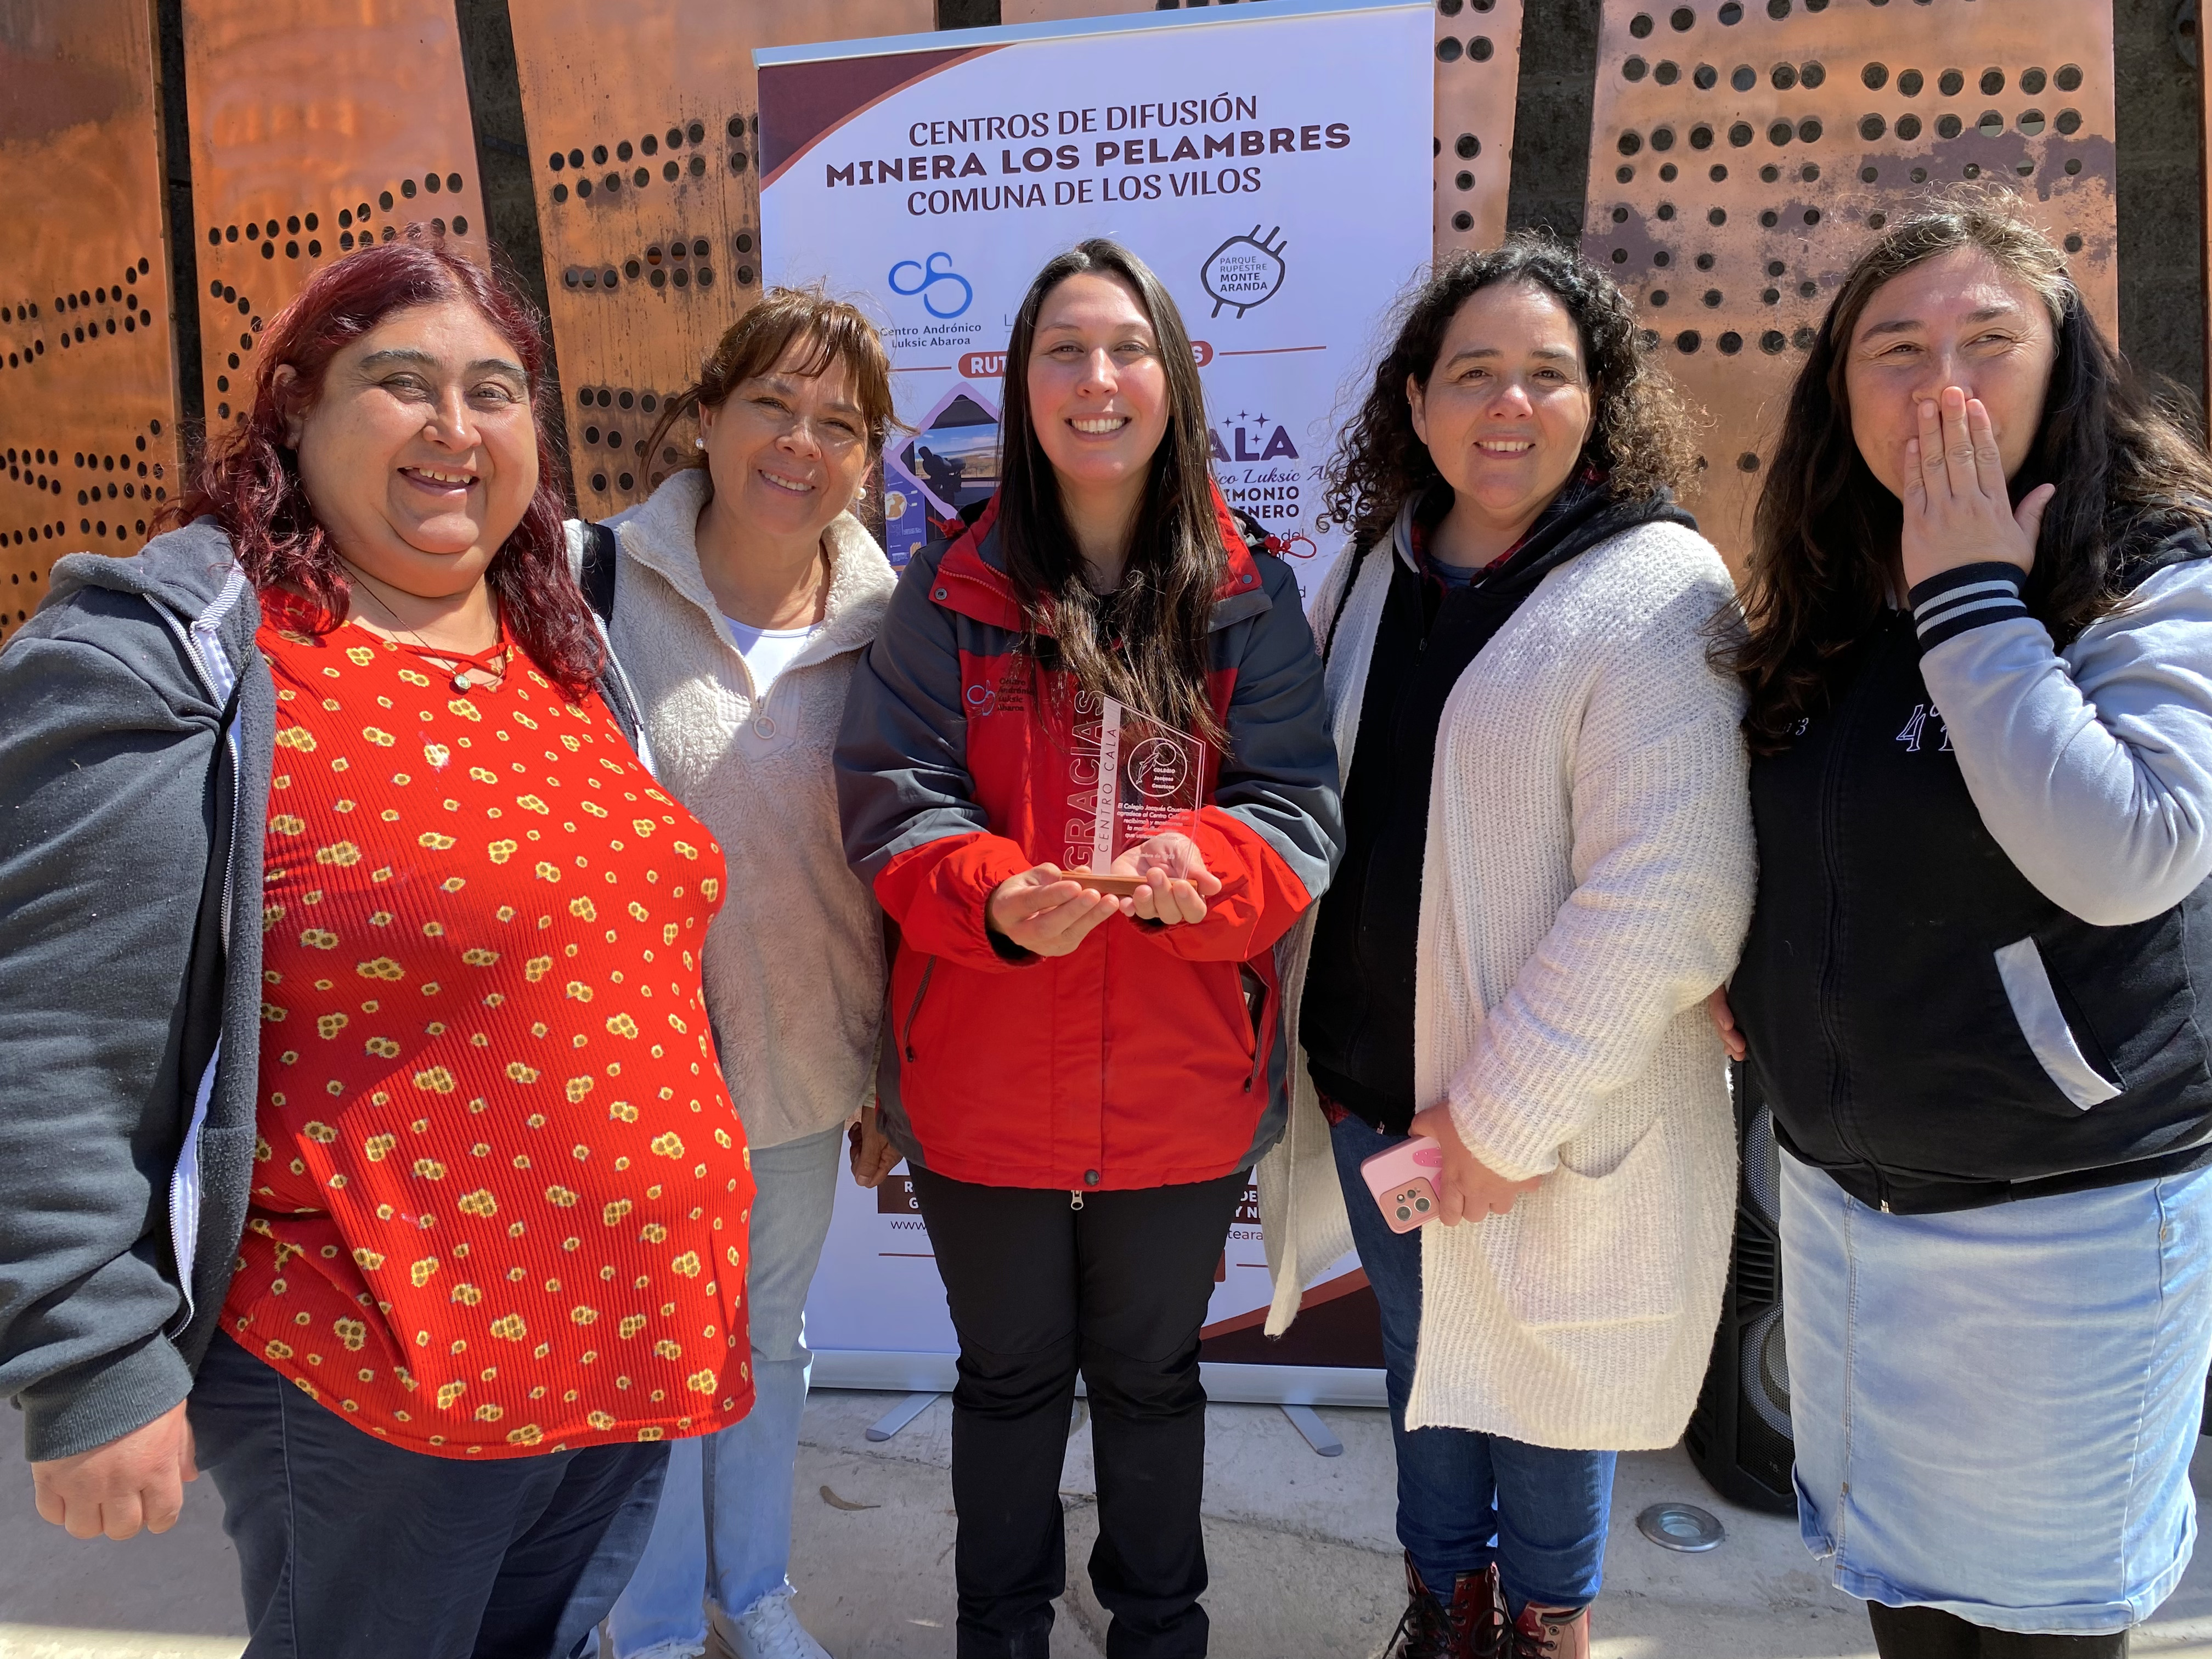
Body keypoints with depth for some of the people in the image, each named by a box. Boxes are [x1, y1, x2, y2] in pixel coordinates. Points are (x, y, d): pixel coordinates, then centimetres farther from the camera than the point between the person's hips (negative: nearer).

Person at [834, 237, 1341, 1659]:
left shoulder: (1250, 599, -2)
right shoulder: (950, 593, -2)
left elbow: (1298, 810, -9)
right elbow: (893, 799, -9)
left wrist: (1200, 871, -31)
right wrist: (996, 898, -29)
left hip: (1184, 1088, 0)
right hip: (984, 1086, 0)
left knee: (1152, 1375, 21)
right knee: (1012, 1374, 21)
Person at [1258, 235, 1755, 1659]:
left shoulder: (1655, 593, -15)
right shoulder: (1378, 575, 6)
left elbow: (1669, 897, -22)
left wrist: (1506, 1110, -20)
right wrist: (1323, 1054, 10)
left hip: (1540, 1125, -5)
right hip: (1365, 1088, 6)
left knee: (1533, 1386, 15)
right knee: (1421, 1368, 23)